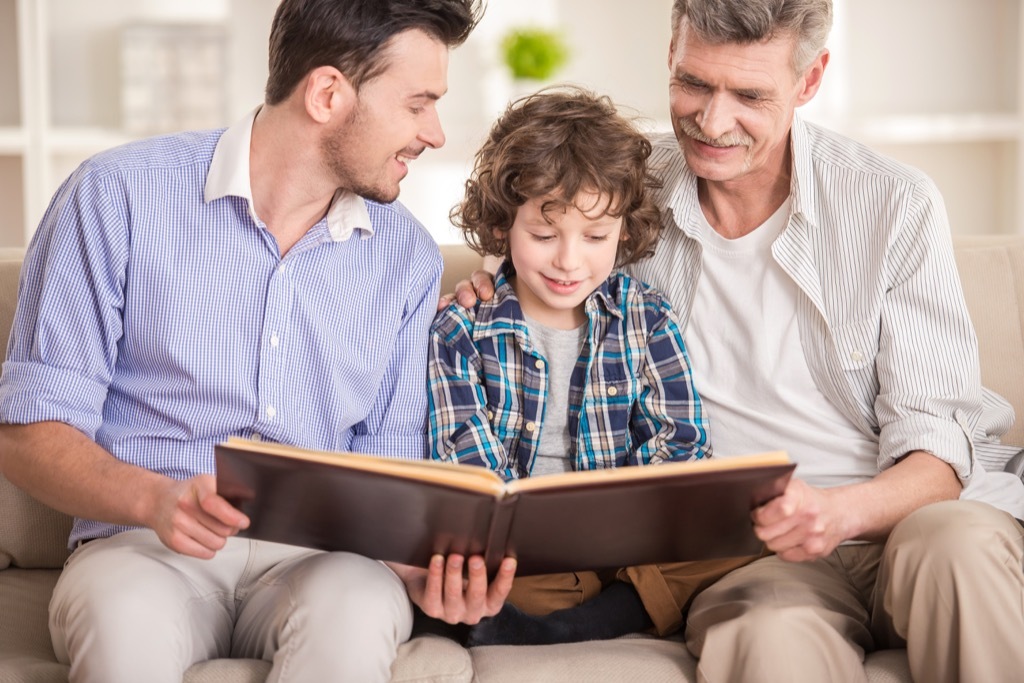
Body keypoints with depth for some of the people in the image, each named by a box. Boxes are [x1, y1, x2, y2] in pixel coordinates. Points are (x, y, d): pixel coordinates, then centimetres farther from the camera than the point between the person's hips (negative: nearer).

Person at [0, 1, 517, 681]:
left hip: (320, 555, 2)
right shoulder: (117, 197, -3)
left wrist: (414, 562, -12)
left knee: (358, 608, -34)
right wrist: (154, 498, -24)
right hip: (145, 545, -2)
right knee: (126, 619, -37)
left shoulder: (408, 256, 9)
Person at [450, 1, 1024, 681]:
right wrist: (492, 298, 2)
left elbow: (936, 446, -5)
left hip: (911, 507, 2)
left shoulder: (896, 205, -2)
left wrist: (843, 512, -27)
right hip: (751, 549, -1)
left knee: (956, 541, -37)